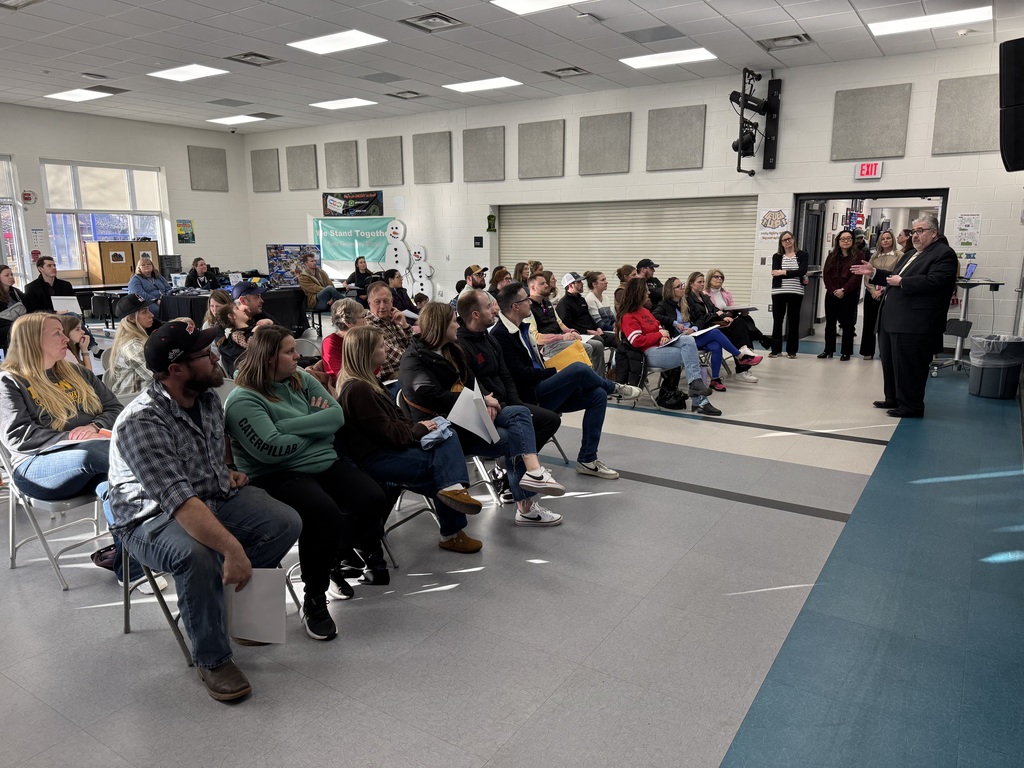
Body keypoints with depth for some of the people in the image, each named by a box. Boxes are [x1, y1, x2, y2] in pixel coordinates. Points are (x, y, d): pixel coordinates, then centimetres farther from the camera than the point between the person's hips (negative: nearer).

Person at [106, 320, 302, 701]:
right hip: (154, 516, -7)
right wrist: (232, 548, -43)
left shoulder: (208, 397, -2)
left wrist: (227, 469, 8)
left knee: (285, 522, -14)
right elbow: (180, 502, -36)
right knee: (197, 555, -37)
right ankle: (212, 659, -14)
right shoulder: (141, 423, -27)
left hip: (216, 497, 7)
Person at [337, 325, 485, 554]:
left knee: (447, 438, -8)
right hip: (374, 459, -10)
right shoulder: (358, 389, -18)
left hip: (386, 448, 10)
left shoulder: (366, 381, 16)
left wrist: (417, 426, 0)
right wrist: (418, 430, -6)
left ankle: (452, 487, -25)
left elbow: (395, 416, 18)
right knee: (439, 463, -13)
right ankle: (452, 533, -5)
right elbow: (386, 433, -20)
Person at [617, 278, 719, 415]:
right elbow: (637, 341, -14)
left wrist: (665, 336, -1)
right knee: (690, 354, -22)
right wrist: (660, 334, -6)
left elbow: (659, 327, 24)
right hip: (650, 353, -8)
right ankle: (700, 401, -23)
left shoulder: (645, 311, 24)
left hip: (662, 346, 8)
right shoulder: (627, 317, -4)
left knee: (688, 339, -20)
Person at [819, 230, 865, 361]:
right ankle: (828, 350, 17)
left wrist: (843, 290, -18)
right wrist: (833, 290, -10)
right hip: (831, 294, 4)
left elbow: (856, 276, -10)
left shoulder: (858, 256, -1)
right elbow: (825, 274, 2)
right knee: (830, 322, 8)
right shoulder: (832, 256, 10)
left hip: (849, 295, -4)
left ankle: (846, 352, 6)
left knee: (847, 323, 1)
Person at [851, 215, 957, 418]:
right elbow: (894, 277, 23)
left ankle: (911, 406, 6)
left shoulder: (944, 254, -9)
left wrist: (901, 282, -17)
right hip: (893, 320, 10)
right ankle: (893, 399, 30)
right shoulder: (912, 255, 22)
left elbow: (934, 282, -22)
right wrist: (874, 272, 12)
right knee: (890, 362, 17)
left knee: (909, 366, -4)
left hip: (914, 323, -10)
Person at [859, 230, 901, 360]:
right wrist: (873, 291, -7)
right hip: (872, 294, 4)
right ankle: (868, 351, 15)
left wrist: (883, 290, -14)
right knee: (869, 322, 6)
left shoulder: (899, 255, -1)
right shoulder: (875, 256, 13)